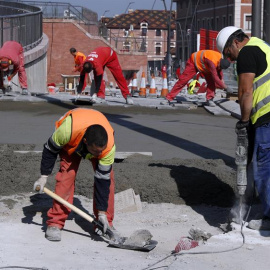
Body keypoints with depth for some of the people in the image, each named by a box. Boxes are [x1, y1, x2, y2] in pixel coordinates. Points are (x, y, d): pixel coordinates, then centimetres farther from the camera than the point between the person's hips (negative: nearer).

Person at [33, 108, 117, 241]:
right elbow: (50, 149, -23)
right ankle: (55, 223, -14)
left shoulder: (109, 146, -39)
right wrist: (44, 176, -15)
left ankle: (106, 222, -3)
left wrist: (102, 212, -27)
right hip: (71, 143, -1)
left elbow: (103, 179, -30)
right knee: (67, 175, -20)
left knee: (107, 177, -16)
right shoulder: (68, 130, -45)